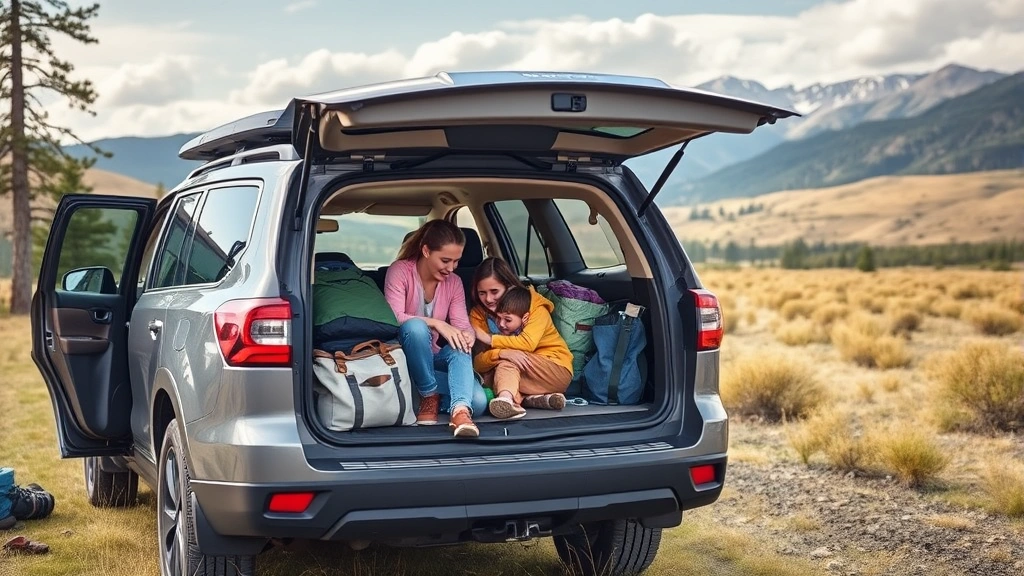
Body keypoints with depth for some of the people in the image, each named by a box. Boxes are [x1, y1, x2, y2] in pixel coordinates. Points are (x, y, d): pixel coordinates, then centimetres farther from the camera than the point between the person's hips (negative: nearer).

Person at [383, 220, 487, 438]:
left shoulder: (454, 282, 2)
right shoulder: (400, 271, -14)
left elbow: (462, 325, -7)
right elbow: (394, 318, -27)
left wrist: (467, 335, -32)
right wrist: (436, 323, -37)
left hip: (433, 358, 4)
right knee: (415, 326, -40)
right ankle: (429, 394, -25)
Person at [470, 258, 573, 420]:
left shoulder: (535, 306, -12)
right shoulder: (478, 314, -4)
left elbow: (528, 343, -30)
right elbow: (478, 363, -15)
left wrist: (489, 339, -22)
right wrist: (502, 353, -36)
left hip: (556, 370, -4)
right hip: (519, 374, 4)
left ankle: (506, 398, -56)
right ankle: (530, 398, -37)